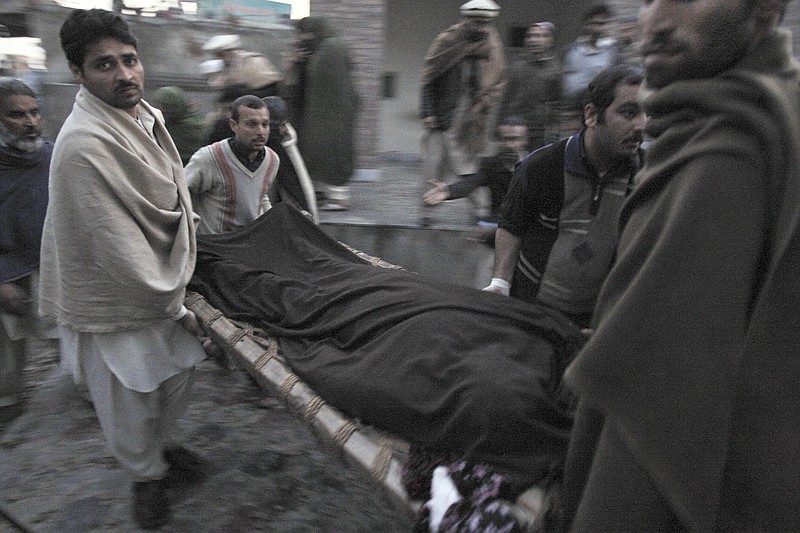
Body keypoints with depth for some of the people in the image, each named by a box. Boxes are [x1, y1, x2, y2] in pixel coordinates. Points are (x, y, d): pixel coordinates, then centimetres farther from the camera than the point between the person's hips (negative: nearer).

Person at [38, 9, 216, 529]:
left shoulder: (147, 117, 1)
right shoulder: (85, 144, -27)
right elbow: (118, 246, -27)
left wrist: (182, 272, 14)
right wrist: (174, 305, -17)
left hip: (163, 285, 8)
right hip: (115, 304, -8)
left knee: (178, 374, 24)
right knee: (130, 405, 12)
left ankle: (164, 444, 52)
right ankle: (148, 476, 40)